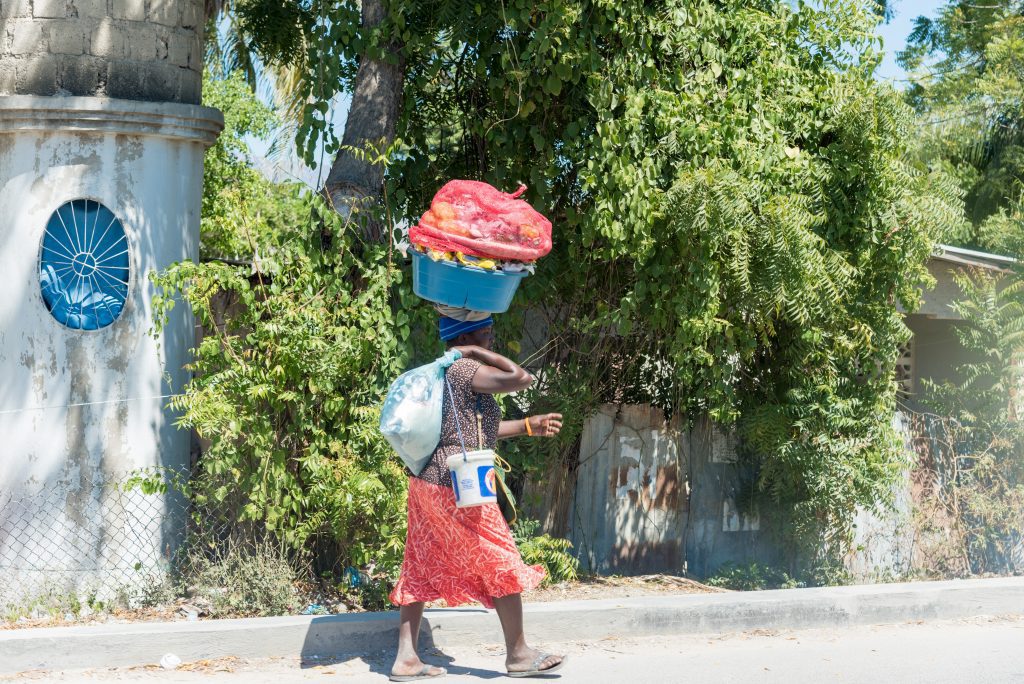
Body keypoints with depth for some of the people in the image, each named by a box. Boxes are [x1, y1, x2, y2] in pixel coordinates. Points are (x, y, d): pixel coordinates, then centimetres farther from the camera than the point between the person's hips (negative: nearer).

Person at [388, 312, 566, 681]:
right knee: (502, 565, 2)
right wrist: (480, 353, -12)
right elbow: (522, 379, -23)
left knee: (421, 571, 8)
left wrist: (528, 426, 24)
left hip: (428, 484, 10)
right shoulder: (466, 369, -14)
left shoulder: (445, 372, 16)